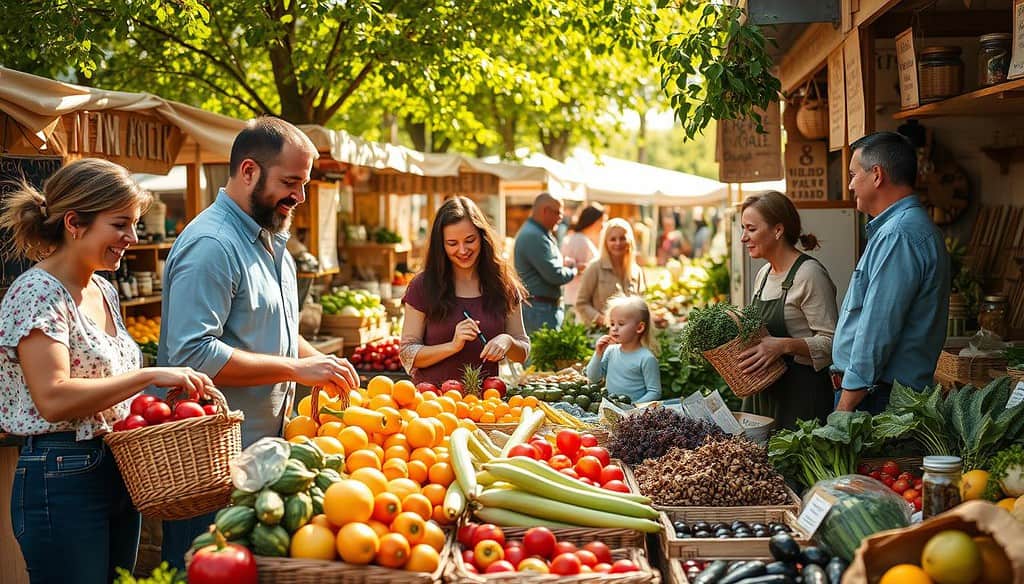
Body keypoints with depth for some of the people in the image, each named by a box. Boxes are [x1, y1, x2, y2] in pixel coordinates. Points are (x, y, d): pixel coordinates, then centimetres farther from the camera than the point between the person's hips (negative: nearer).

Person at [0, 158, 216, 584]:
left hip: (118, 471, 9)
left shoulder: (104, 292, 12)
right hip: (62, 481, -9)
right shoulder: (37, 293, -14)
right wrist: (150, 376, -23)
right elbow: (53, 399, -24)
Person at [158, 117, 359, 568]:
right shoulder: (211, 244, -17)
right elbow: (193, 354, -26)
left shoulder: (272, 240, 15)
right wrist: (297, 369, -23)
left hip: (263, 446, 9)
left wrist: (318, 360, 6)